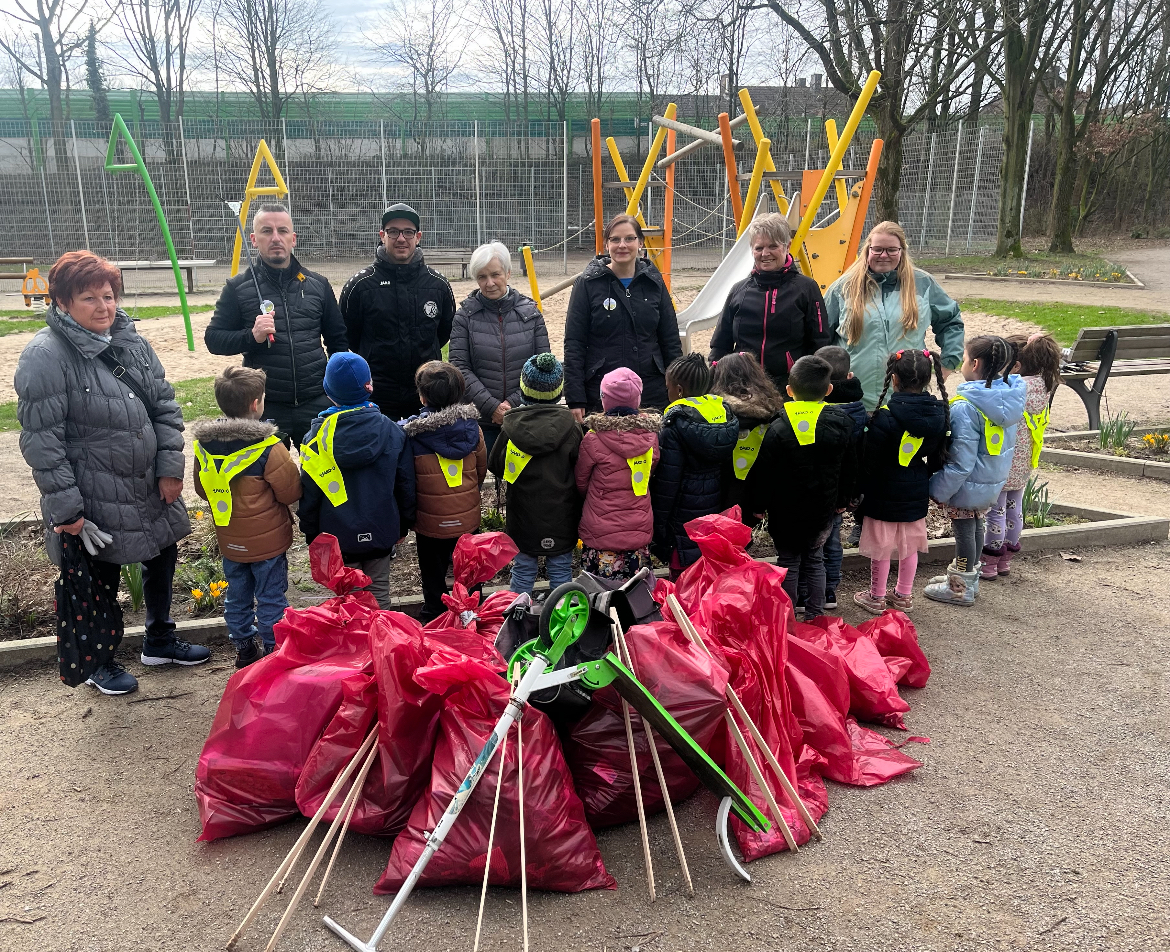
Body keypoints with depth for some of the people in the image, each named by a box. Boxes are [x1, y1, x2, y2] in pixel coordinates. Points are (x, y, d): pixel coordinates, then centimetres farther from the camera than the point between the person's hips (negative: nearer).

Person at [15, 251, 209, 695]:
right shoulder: (44, 356, -17)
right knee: (101, 580, 11)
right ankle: (100, 662, 35)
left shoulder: (132, 342, 3)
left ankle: (160, 641, 44)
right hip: (94, 503, -6)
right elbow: (41, 441, -18)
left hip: (151, 490, 7)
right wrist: (66, 508, -18)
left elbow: (166, 407, 6)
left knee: (162, 560, 21)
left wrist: (171, 468, -2)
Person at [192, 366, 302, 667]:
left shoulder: (203, 443, -7)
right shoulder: (268, 448, -25)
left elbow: (201, 488, 6)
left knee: (237, 596, 20)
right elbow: (292, 492, -18)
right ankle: (274, 651, 21)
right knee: (271, 597, 10)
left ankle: (243, 648, 34)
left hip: (229, 540, 5)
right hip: (268, 540, -5)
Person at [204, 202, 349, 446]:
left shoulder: (318, 284, 7)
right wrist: (251, 336, -18)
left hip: (316, 405, 2)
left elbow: (338, 340, 14)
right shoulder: (238, 287, 0)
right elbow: (213, 339, 0)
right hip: (264, 408, -2)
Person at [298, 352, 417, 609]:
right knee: (379, 593, 16)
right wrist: (404, 526, 14)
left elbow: (309, 492, -5)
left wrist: (311, 534, 8)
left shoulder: (318, 435, -12)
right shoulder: (391, 431, -8)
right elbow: (406, 485, 1)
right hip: (381, 533, 1)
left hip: (338, 537, -1)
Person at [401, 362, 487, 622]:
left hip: (431, 522, -2)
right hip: (468, 520, 3)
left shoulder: (412, 433, -19)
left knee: (434, 578, 16)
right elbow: (482, 470, 4)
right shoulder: (471, 426, -9)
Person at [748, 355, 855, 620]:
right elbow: (848, 469, 5)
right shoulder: (842, 422, -7)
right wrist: (842, 500, 18)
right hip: (824, 510, 3)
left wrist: (760, 505, 2)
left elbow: (764, 474, -13)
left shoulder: (779, 429, -20)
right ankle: (815, 614, 25)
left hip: (787, 512, -3)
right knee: (815, 560, 19)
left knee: (789, 562, 10)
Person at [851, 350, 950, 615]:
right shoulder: (939, 413, -5)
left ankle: (876, 598, 22)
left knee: (881, 546, 8)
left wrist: (860, 489, -4)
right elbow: (939, 456, 5)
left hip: (885, 493, -5)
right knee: (910, 544, 19)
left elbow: (870, 461, -16)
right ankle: (904, 596, 32)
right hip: (917, 493, 5)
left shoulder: (885, 416, -22)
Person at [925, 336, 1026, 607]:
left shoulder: (966, 406, -29)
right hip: (993, 482, 8)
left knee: (963, 531, 8)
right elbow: (1006, 443, 9)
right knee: (976, 526, 23)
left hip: (967, 485, -8)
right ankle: (967, 576, 40)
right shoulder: (1009, 396, -4)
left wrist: (938, 489, -16)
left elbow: (961, 461, -27)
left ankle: (961, 588, 23)